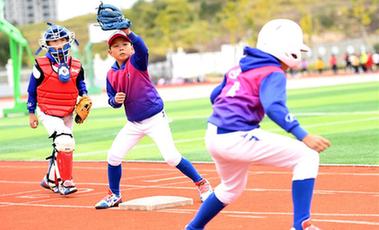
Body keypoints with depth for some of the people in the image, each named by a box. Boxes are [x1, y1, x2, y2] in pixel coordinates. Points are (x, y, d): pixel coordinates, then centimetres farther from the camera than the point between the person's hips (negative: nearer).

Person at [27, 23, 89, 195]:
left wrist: (84, 96, -7)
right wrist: (31, 113, 0)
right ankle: (65, 181, -11)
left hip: (67, 114, 5)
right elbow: (32, 90, -1)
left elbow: (80, 83, 15)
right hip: (47, 113, -5)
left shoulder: (76, 66, -1)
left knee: (60, 148, 14)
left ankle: (50, 180, 35)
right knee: (65, 142, -22)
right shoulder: (41, 65, -10)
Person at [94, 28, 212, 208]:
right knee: (113, 156, -1)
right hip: (133, 124, 5)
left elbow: (142, 48, -34)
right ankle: (114, 195, 19)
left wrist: (128, 32, -51)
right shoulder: (111, 74, 2)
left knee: (172, 158, -11)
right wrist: (115, 100, -16)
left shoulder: (136, 61, -11)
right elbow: (112, 100, 9)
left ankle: (201, 183, 8)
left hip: (156, 119, -5)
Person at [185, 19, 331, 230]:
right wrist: (304, 137, -31)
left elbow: (215, 96, 26)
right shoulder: (273, 74, -6)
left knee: (232, 188, 35)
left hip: (214, 137, 9)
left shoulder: (241, 67, 17)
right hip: (237, 139, -9)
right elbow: (274, 107, -24)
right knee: (307, 156, -7)